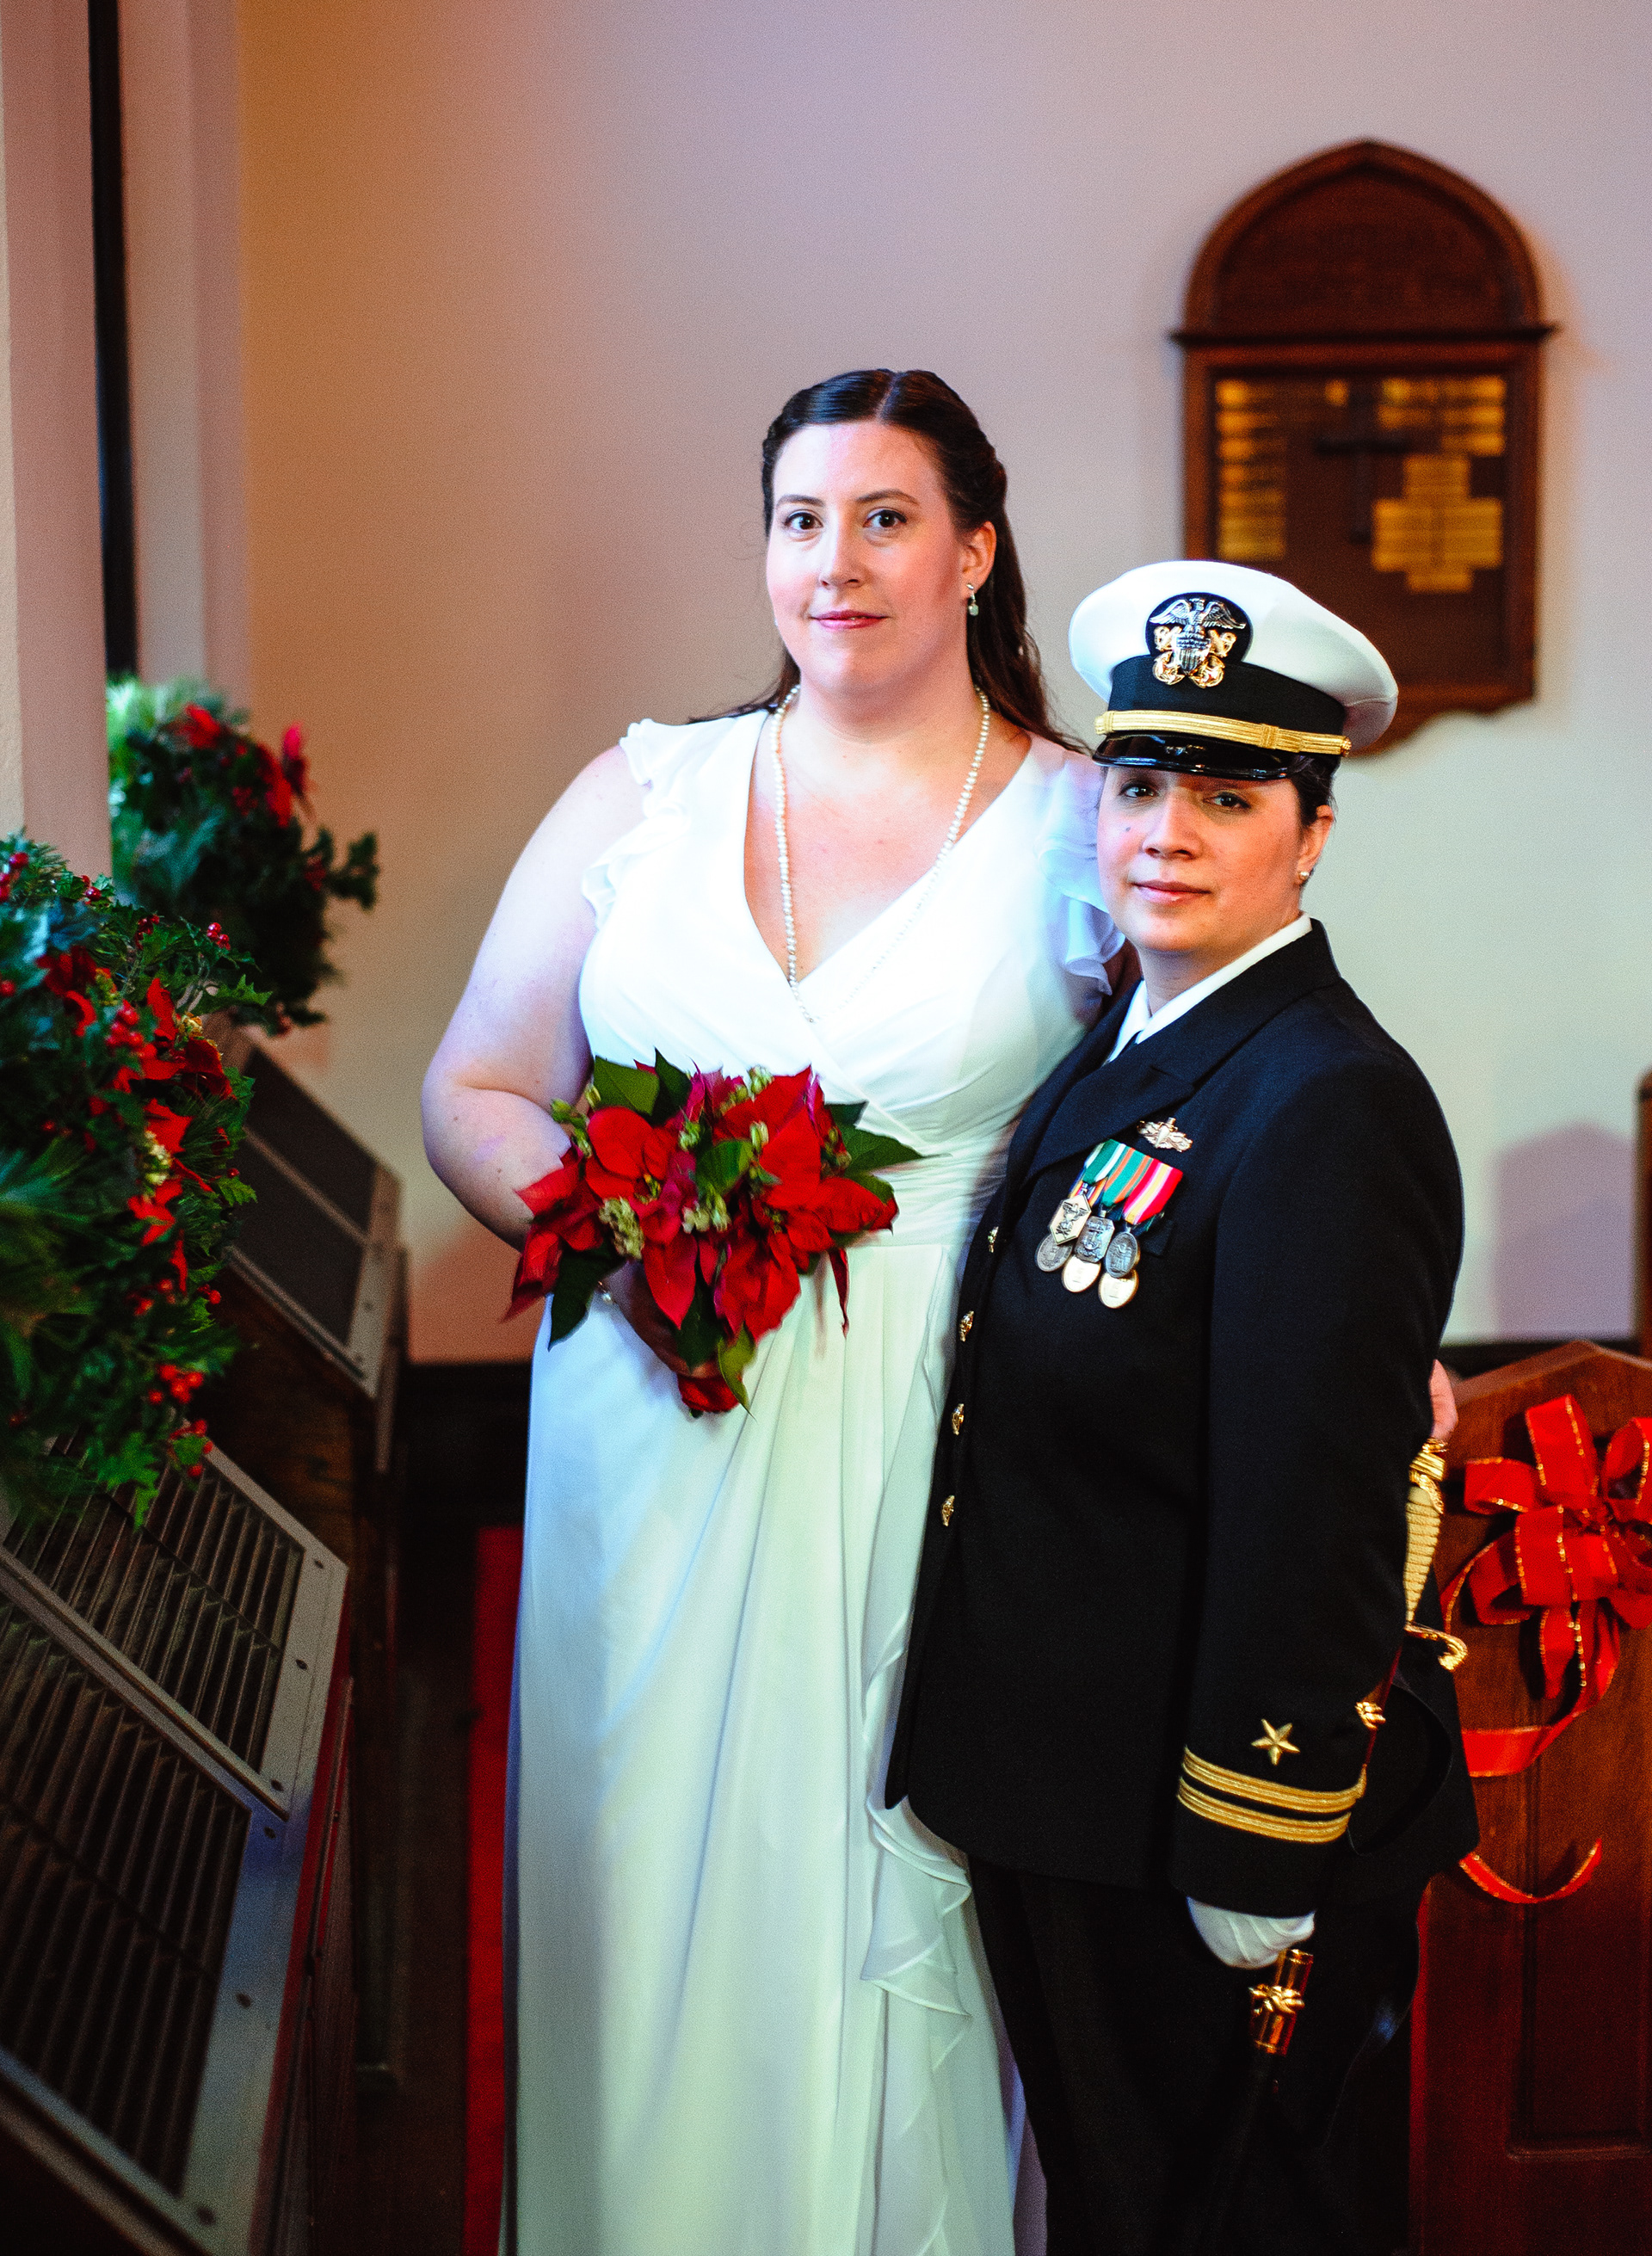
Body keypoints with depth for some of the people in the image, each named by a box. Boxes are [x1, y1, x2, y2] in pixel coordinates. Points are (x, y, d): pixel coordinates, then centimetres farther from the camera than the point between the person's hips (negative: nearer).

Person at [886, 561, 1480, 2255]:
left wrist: (1256, 1876, -21)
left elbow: (1313, 1534, -23)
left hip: (1194, 1852, -8)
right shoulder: (1124, 1039, 6)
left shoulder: (1329, 1111, -22)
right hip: (1060, 1798, 8)